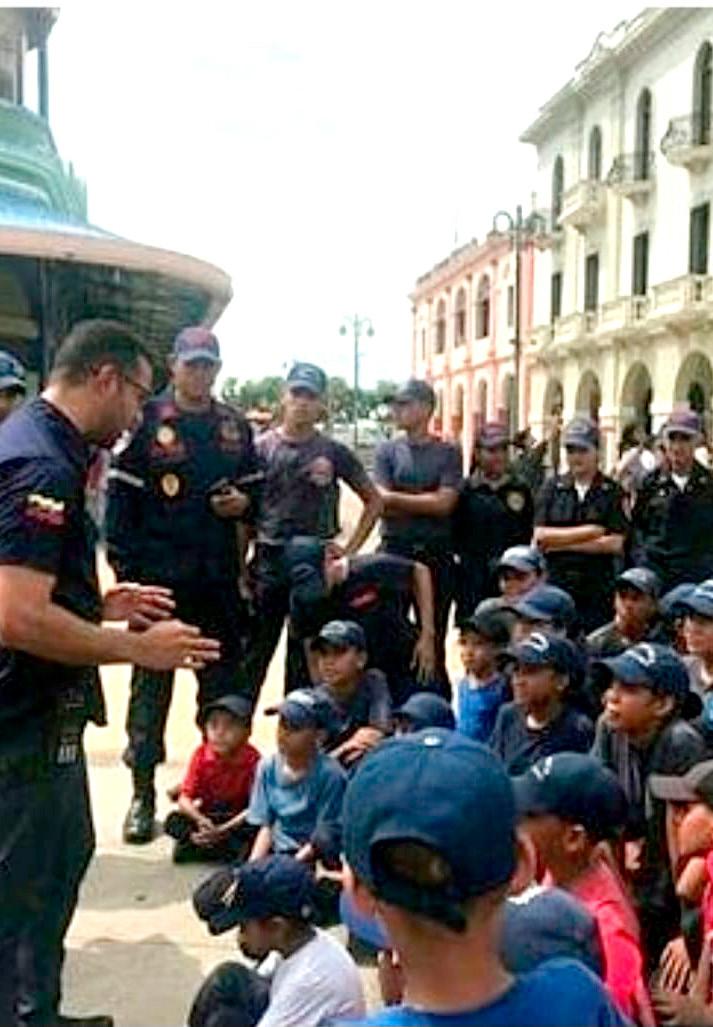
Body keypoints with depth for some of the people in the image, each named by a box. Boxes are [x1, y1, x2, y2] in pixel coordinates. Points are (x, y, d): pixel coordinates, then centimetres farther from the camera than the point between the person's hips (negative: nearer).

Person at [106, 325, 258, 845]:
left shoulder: (236, 426, 10)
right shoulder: (147, 421, -2)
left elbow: (256, 487, 19)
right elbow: (120, 498, -5)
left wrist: (244, 501, -5)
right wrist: (127, 568, -12)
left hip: (219, 578, 4)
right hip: (159, 576, -4)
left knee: (223, 683, 12)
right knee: (151, 685, 4)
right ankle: (143, 793, 13)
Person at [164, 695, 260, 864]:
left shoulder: (252, 760, -19)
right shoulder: (202, 755, -10)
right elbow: (185, 799, -11)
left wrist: (224, 829, -30)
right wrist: (200, 820, -30)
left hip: (237, 819, -3)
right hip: (206, 817, 3)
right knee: (173, 821, -21)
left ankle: (195, 845, -26)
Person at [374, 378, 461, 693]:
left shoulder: (447, 453, 3)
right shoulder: (387, 450, 6)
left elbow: (445, 502, -9)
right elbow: (381, 503, -4)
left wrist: (396, 498, -7)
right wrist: (427, 503, -10)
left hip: (436, 553, -1)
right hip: (395, 551, 1)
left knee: (434, 637, 8)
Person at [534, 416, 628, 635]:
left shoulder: (612, 492, 4)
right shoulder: (551, 489, 8)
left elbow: (615, 544, -6)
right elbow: (540, 537, -2)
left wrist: (561, 543, -5)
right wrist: (589, 531, -6)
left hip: (598, 590, -1)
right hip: (556, 585, 1)